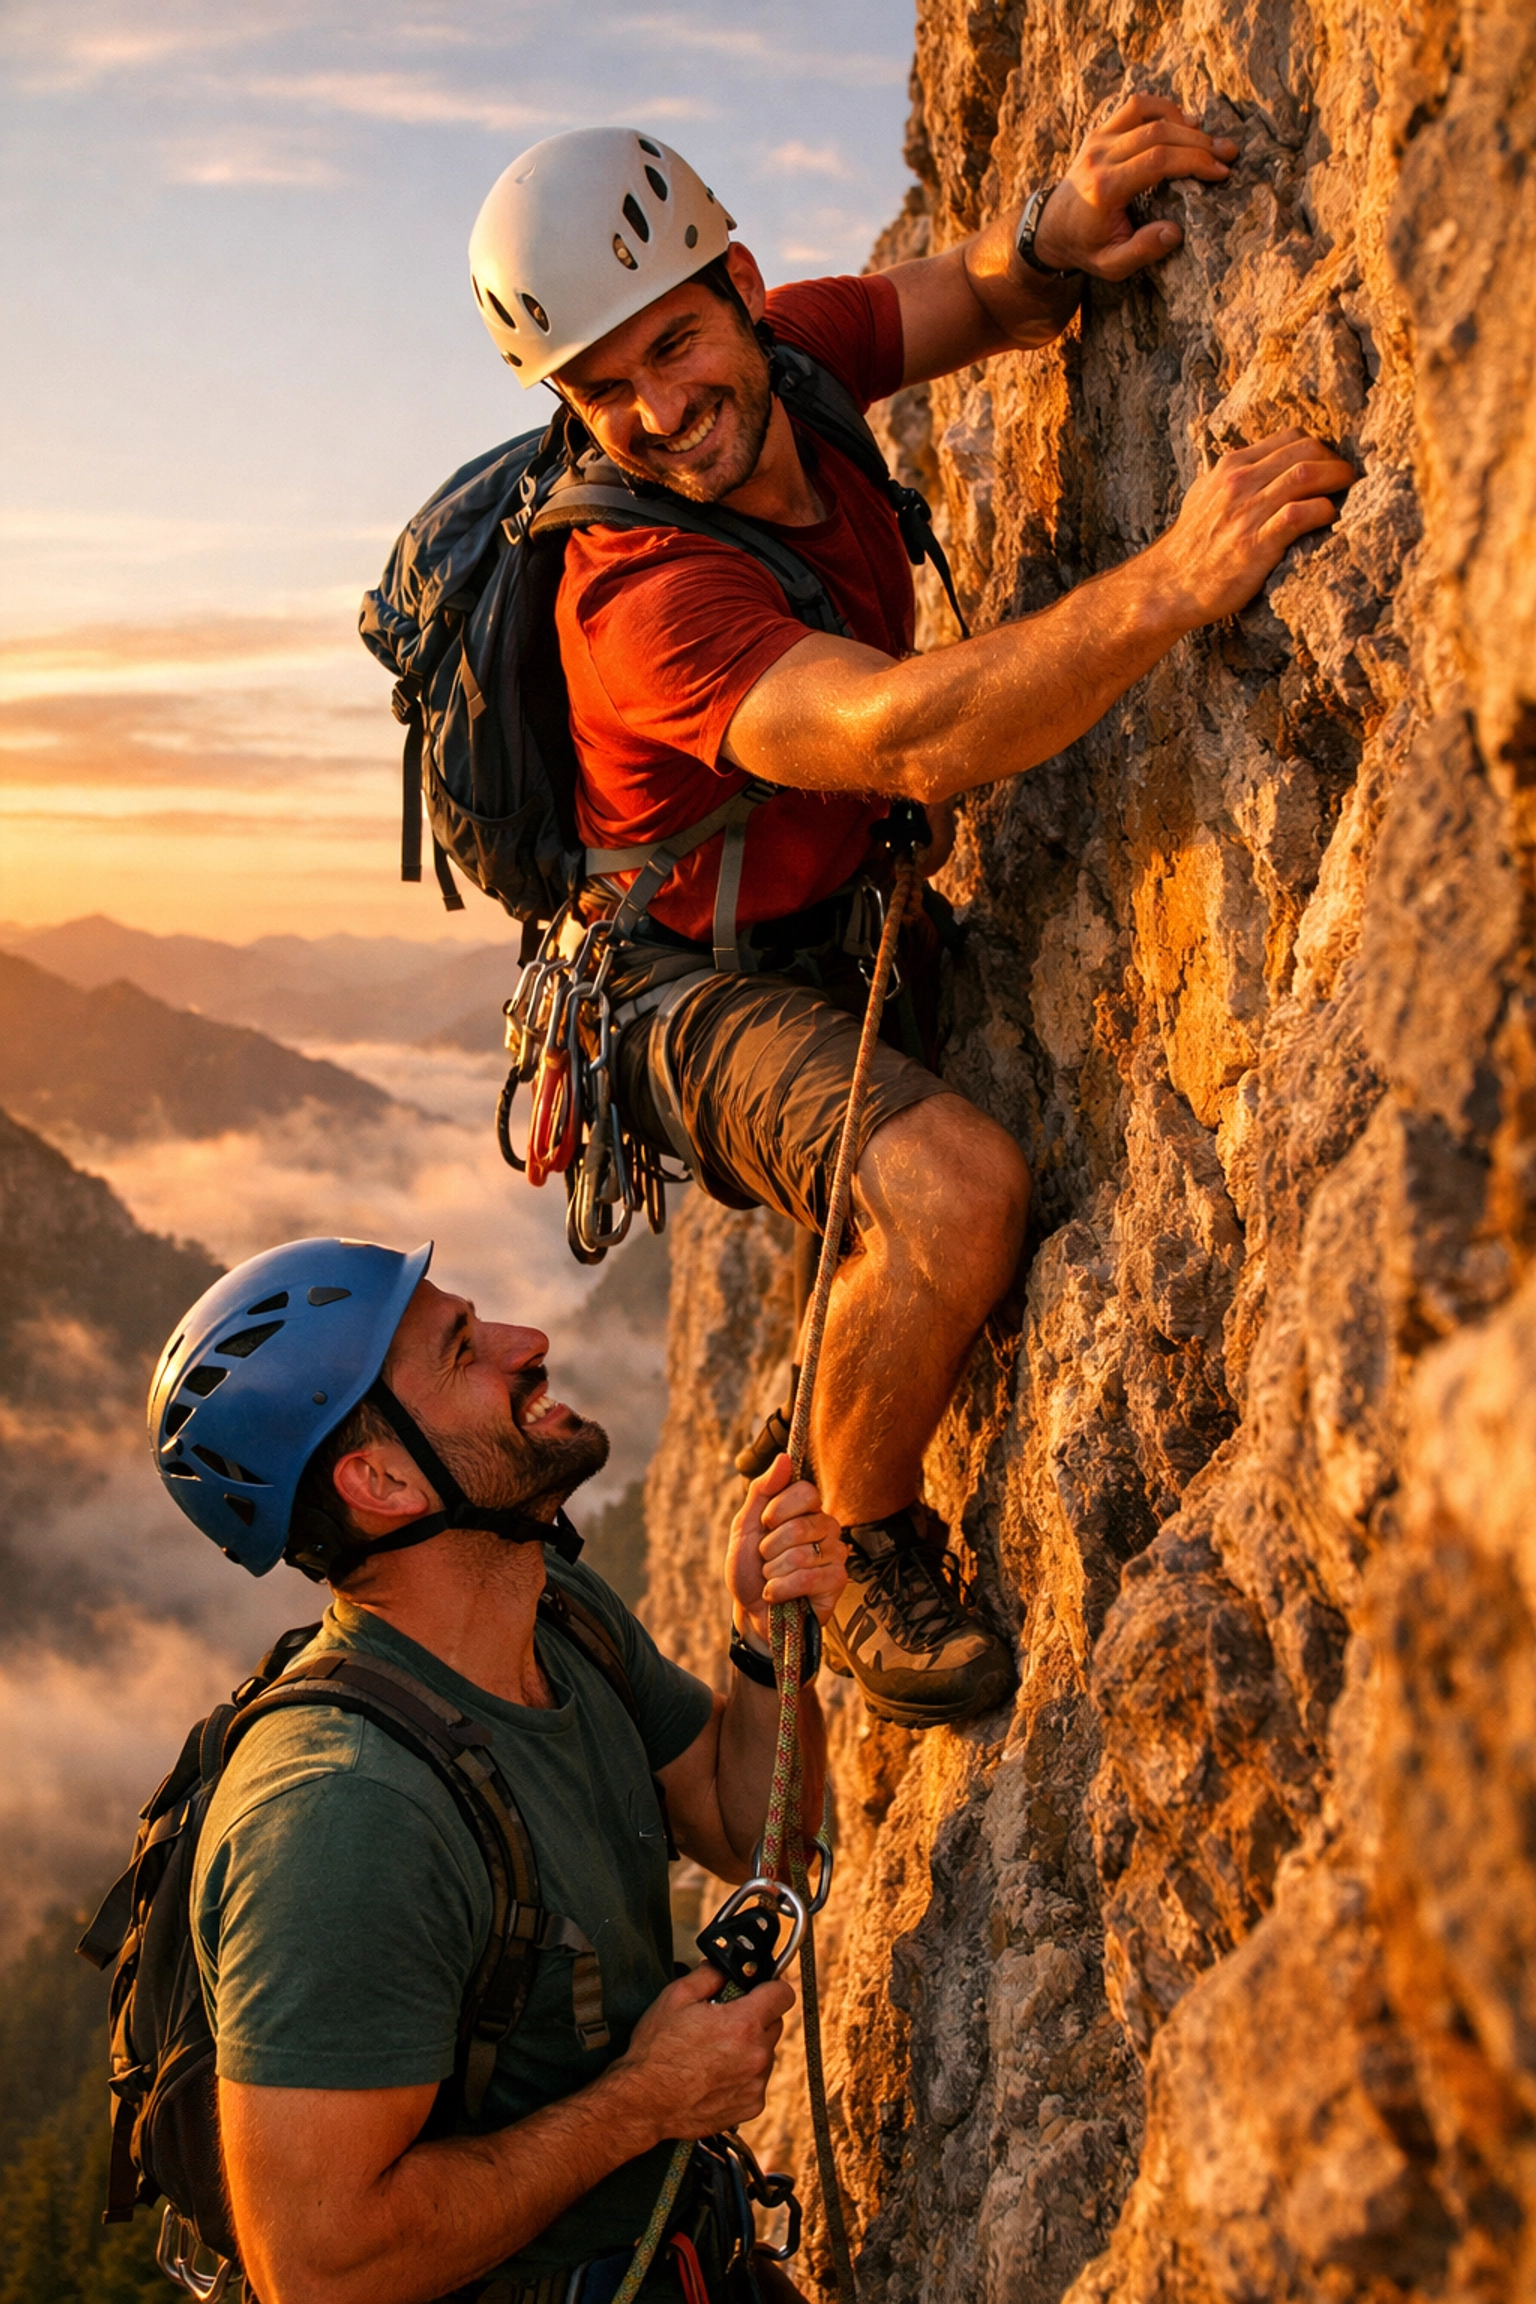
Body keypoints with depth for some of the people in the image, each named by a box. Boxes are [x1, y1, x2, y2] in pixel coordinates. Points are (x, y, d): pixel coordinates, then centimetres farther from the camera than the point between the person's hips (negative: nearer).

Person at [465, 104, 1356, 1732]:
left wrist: (1050, 233, -19)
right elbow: (914, 737, -47)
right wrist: (1178, 578, -58)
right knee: (955, 1187, -35)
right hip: (714, 1000, -9)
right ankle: (873, 1567, -5)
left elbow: (972, 307, 5)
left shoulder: (781, 349, -9)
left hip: (844, 932, 9)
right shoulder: (649, 596, -33)